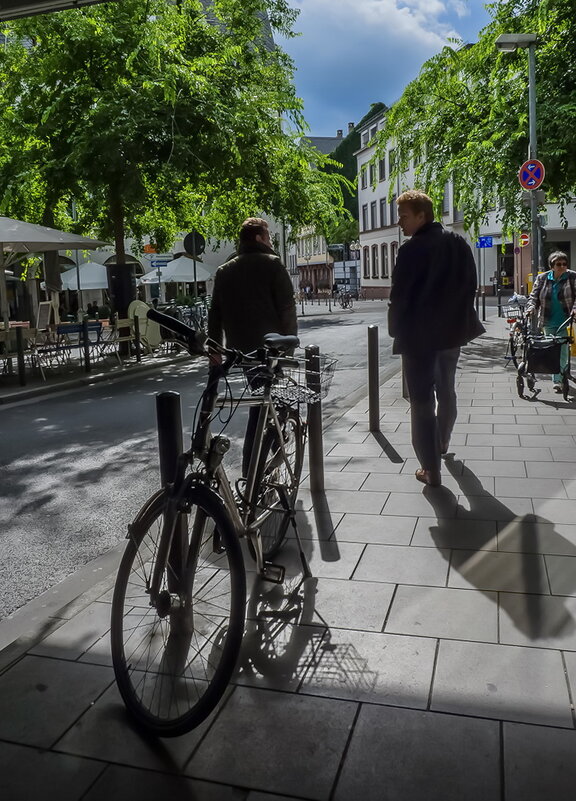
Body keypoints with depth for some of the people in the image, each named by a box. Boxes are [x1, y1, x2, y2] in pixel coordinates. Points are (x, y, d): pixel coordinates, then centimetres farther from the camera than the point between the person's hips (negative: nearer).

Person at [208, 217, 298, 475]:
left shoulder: (224, 271, 12)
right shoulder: (272, 264, -3)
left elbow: (215, 313, 11)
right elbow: (287, 307, -9)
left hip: (239, 348, 6)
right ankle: (251, 470, -2)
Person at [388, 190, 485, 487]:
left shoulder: (412, 250, -16)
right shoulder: (459, 244, 5)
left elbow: (399, 296, -15)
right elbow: (469, 286, 9)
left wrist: (395, 329, -2)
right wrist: (459, 320, 16)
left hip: (419, 335, -7)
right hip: (452, 330, 7)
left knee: (422, 401, -1)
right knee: (446, 392, 24)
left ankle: (431, 470, 1)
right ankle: (442, 444, 45)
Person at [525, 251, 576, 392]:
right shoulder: (542, 278, 6)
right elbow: (534, 295, 8)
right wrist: (531, 307, -10)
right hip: (549, 322, 3)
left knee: (563, 351, -6)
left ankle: (558, 379, 1)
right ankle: (557, 380, 12)